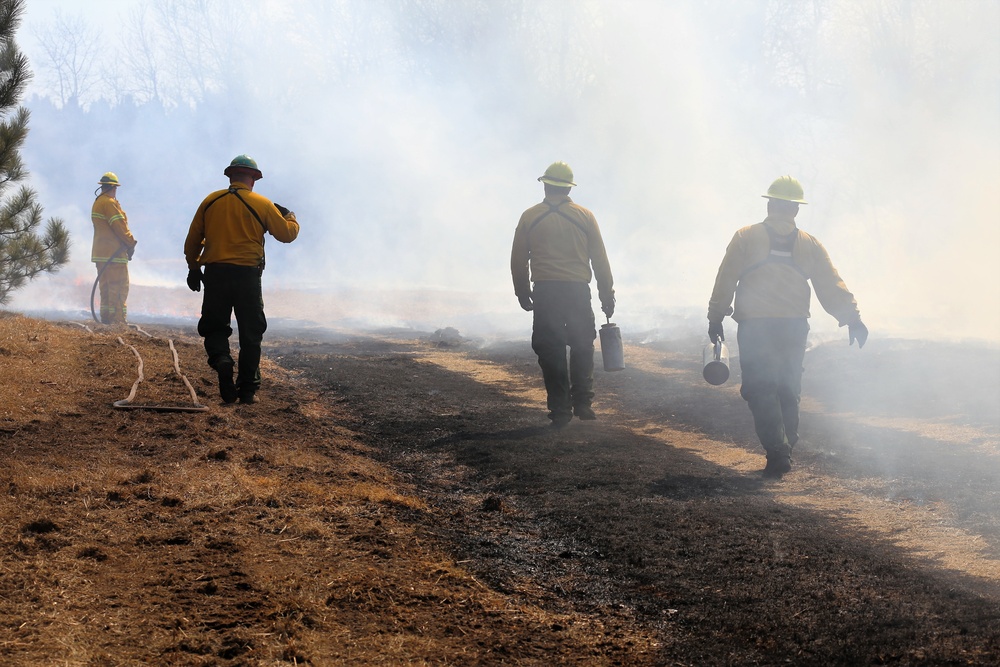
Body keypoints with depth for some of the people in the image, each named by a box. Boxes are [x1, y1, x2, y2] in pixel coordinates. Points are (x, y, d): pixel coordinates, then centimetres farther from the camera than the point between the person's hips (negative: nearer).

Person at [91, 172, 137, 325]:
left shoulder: (97, 203, 18)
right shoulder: (109, 203, -12)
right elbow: (119, 225, -17)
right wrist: (131, 243, -6)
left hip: (100, 253, 10)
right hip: (113, 253, -10)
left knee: (106, 287, 12)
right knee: (119, 287, -9)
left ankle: (106, 318, 13)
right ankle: (117, 320, -13)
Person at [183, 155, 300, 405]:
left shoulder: (211, 201, 6)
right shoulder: (262, 204, -1)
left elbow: (192, 240, 9)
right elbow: (287, 233, 6)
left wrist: (193, 268, 23)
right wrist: (291, 218, 28)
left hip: (214, 273, 1)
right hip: (247, 274, -1)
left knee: (214, 327, 12)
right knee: (250, 333, 9)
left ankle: (221, 359, -20)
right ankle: (247, 390, 7)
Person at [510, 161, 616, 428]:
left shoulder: (529, 217, 3)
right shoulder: (584, 216, 4)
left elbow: (518, 261, 5)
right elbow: (600, 259, 6)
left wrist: (523, 294, 16)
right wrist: (607, 296, 12)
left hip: (545, 293, 0)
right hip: (578, 291, 1)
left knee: (551, 352, 4)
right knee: (582, 348, 16)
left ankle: (560, 411, 2)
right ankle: (582, 402, 11)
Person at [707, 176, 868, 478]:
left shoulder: (745, 238, 2)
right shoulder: (810, 245, 10)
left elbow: (725, 281, 1)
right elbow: (832, 285, 5)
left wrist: (716, 317, 6)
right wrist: (852, 318, 3)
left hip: (755, 328, -3)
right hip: (794, 328, 4)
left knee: (761, 391, -2)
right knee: (788, 391, 15)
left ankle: (777, 453, -16)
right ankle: (784, 453, 20)